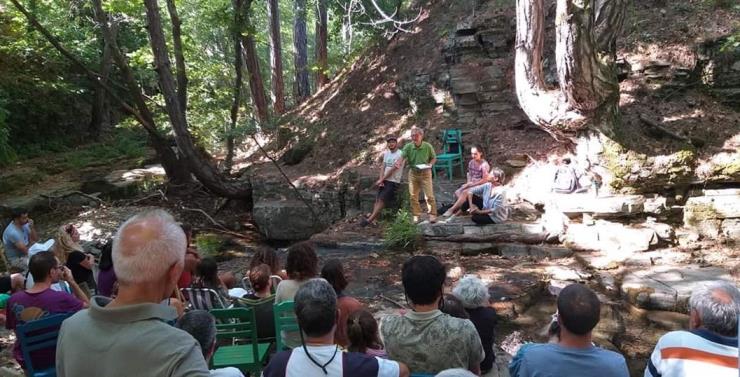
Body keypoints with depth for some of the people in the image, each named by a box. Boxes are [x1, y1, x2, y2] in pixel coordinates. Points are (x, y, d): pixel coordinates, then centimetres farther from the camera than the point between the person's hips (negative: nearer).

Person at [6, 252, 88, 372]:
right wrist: (71, 281, -10)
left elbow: (11, 327, 1)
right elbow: (87, 305, -9)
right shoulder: (62, 298, -29)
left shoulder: (14, 300, -17)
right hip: (55, 358, -4)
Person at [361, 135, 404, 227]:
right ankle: (373, 220, 1)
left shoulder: (400, 155, -13)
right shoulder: (386, 153, 11)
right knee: (378, 200, 1)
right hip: (384, 181, 7)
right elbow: (383, 167, 8)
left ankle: (369, 220, -13)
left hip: (393, 182, -7)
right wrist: (381, 180, -7)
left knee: (382, 200, -12)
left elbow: (392, 170, -14)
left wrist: (381, 180, -9)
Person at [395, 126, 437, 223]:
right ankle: (416, 215, 19)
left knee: (429, 195, -4)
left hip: (425, 173, -2)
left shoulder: (428, 146, -8)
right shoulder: (408, 147, -7)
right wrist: (399, 163, -41)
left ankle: (432, 215, 7)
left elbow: (434, 158, 4)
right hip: (413, 172, 2)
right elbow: (402, 157, -20)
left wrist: (430, 164, -15)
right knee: (413, 196, 7)